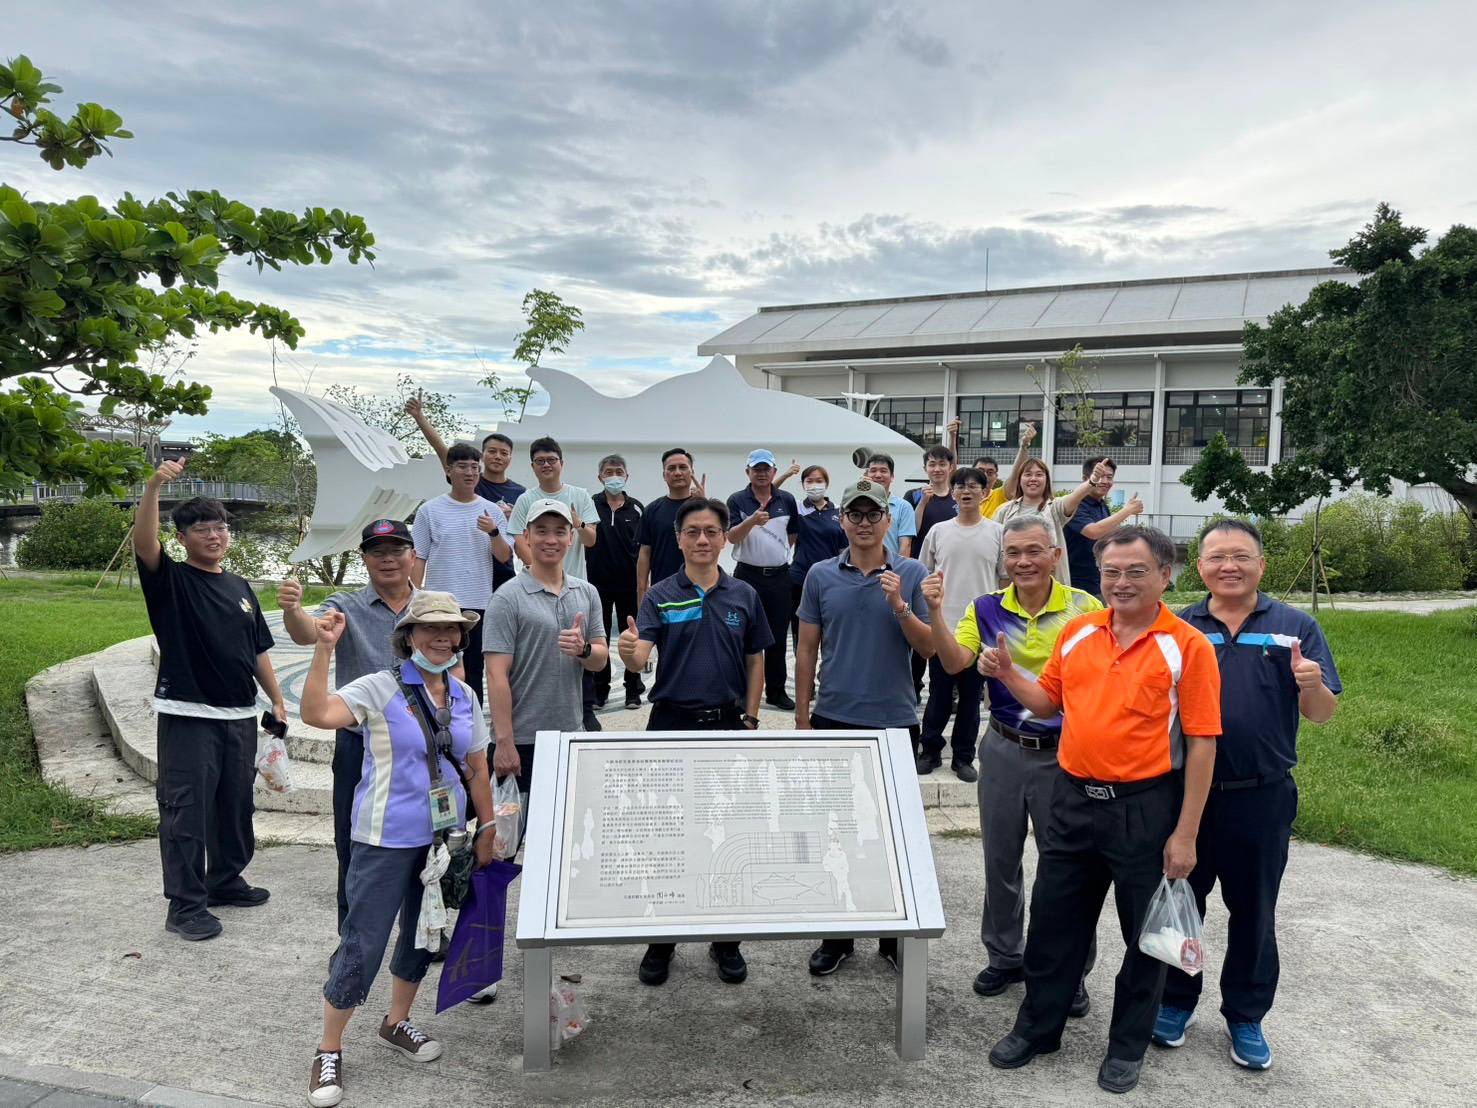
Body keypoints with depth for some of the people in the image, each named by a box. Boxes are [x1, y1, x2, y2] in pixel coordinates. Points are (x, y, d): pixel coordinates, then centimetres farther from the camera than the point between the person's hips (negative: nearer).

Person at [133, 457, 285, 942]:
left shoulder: (239, 587, 13)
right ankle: (186, 905, 5)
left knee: (235, 805, 15)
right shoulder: (170, 580, -3)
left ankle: (225, 880, 31)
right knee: (186, 810, -4)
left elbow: (258, 650, 17)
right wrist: (153, 487, -38)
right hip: (187, 715, -6)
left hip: (240, 715, 6)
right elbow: (143, 541, -24)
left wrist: (277, 700, 12)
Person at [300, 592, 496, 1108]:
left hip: (444, 838, 6)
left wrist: (487, 830, 11)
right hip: (387, 841, -6)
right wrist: (324, 648, -34)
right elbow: (316, 713, -28)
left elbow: (476, 769, 11)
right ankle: (328, 1051, 21)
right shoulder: (381, 689, -12)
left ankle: (397, 1022, 42)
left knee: (425, 936, 19)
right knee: (361, 947, -1)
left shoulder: (464, 696, 4)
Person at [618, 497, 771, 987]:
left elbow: (755, 662, 9)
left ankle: (725, 939, 25)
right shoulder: (660, 596, -2)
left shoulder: (744, 596, 4)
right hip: (671, 724, -1)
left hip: (727, 725, 2)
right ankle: (660, 940, 22)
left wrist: (750, 718, 2)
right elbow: (640, 657, -14)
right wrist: (629, 652, -37)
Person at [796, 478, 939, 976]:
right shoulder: (821, 576, 1)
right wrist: (802, 720, 2)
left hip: (895, 723, -1)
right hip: (834, 722, 1)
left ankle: (895, 935, 26)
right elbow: (806, 651, 4)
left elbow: (929, 647, -2)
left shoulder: (913, 575, -1)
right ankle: (836, 935, 23)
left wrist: (899, 606, -18)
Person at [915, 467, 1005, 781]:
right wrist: (925, 615, 6)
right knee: (939, 693, 7)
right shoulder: (939, 532, 4)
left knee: (971, 696, 8)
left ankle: (963, 757, 20)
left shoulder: (997, 533, 2)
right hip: (941, 625, 0)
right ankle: (930, 751, 22)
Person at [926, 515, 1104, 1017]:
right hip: (1003, 750, 3)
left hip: (1064, 753, -3)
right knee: (1000, 861, 15)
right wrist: (935, 612, -25)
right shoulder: (986, 608, -2)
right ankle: (1005, 956, 35)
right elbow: (955, 663, -13)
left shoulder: (1085, 608, -10)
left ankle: (1071, 969, 28)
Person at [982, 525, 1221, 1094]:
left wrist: (1185, 834, -12)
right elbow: (1048, 702, 14)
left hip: (1145, 809, -4)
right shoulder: (1077, 632, 3)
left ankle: (1127, 1047, 33)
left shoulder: (1188, 646, -11)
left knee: (1145, 934, 13)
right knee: (1053, 921, 15)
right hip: (1073, 800, 4)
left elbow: (1201, 743, -11)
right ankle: (1037, 1027, 34)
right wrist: (1007, 673, -6)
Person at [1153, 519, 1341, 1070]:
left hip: (1262, 798, 0)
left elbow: (1323, 715, -3)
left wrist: (1312, 686, -24)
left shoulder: (1296, 628, -1)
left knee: (1253, 912, 14)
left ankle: (1246, 1016, 32)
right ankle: (1175, 1000, 33)